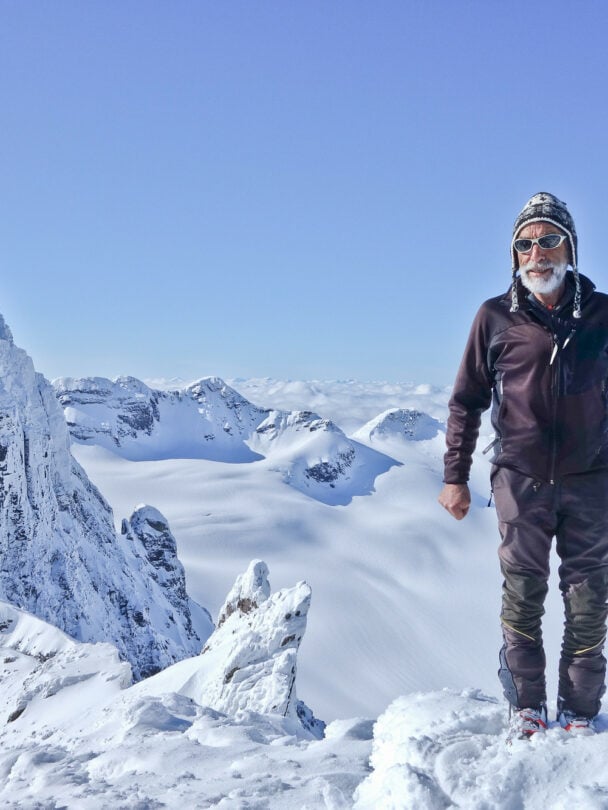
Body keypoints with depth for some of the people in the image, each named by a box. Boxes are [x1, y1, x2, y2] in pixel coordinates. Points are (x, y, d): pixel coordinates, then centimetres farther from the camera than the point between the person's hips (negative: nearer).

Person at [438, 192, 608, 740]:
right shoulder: (495, 319, -1)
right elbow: (466, 402, 5)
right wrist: (455, 477, 2)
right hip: (521, 479, -1)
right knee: (522, 598, 4)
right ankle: (526, 708, 18)